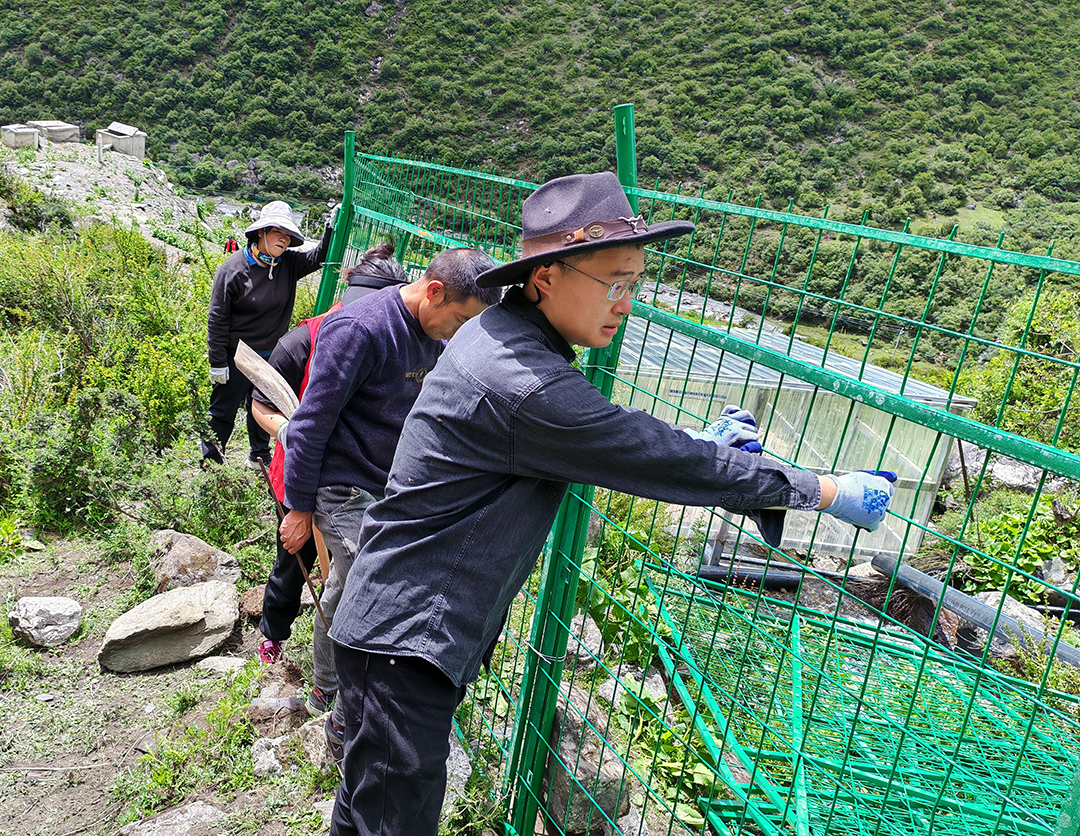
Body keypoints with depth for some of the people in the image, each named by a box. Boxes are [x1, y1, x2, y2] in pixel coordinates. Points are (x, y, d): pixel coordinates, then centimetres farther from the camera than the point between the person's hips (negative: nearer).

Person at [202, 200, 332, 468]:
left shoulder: (289, 265, -4)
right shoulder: (233, 268, -16)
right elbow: (217, 318, -14)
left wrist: (332, 229, -24)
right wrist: (217, 362, -14)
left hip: (271, 355, 5)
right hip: (236, 355, -5)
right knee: (223, 410, 6)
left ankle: (260, 456, 38)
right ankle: (209, 461, 22)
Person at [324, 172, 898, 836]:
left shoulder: (501, 333, 5)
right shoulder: (522, 383, -27)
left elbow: (599, 440, 16)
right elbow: (663, 463, -23)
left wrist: (697, 447, 7)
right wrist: (828, 491, -12)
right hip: (407, 638, -10)